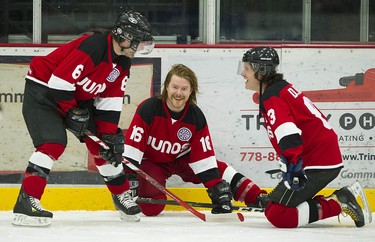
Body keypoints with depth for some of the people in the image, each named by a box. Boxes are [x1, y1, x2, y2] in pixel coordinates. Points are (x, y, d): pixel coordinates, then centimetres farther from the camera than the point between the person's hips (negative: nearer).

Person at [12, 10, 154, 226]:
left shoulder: (123, 62, 0)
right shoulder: (93, 46, -29)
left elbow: (111, 101, 4)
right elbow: (60, 79, -30)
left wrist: (110, 133, -3)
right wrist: (72, 111, -20)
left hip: (79, 97, 9)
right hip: (43, 89, -9)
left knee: (101, 143, 8)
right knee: (54, 142, -25)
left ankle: (122, 194, 25)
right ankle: (26, 202, -27)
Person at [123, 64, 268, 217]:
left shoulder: (196, 117, -14)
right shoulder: (148, 109, -26)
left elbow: (204, 156, -12)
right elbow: (133, 145, -28)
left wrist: (217, 189, -19)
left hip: (181, 159, 4)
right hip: (150, 162, -4)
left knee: (219, 170, -14)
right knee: (151, 208, -23)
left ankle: (256, 197, -9)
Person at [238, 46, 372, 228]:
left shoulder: (272, 97, -10)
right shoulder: (282, 89, 21)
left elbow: (287, 134, -27)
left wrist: (293, 166, -35)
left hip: (318, 164, -10)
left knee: (277, 215, -14)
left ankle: (338, 204, -13)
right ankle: (342, 199, 8)